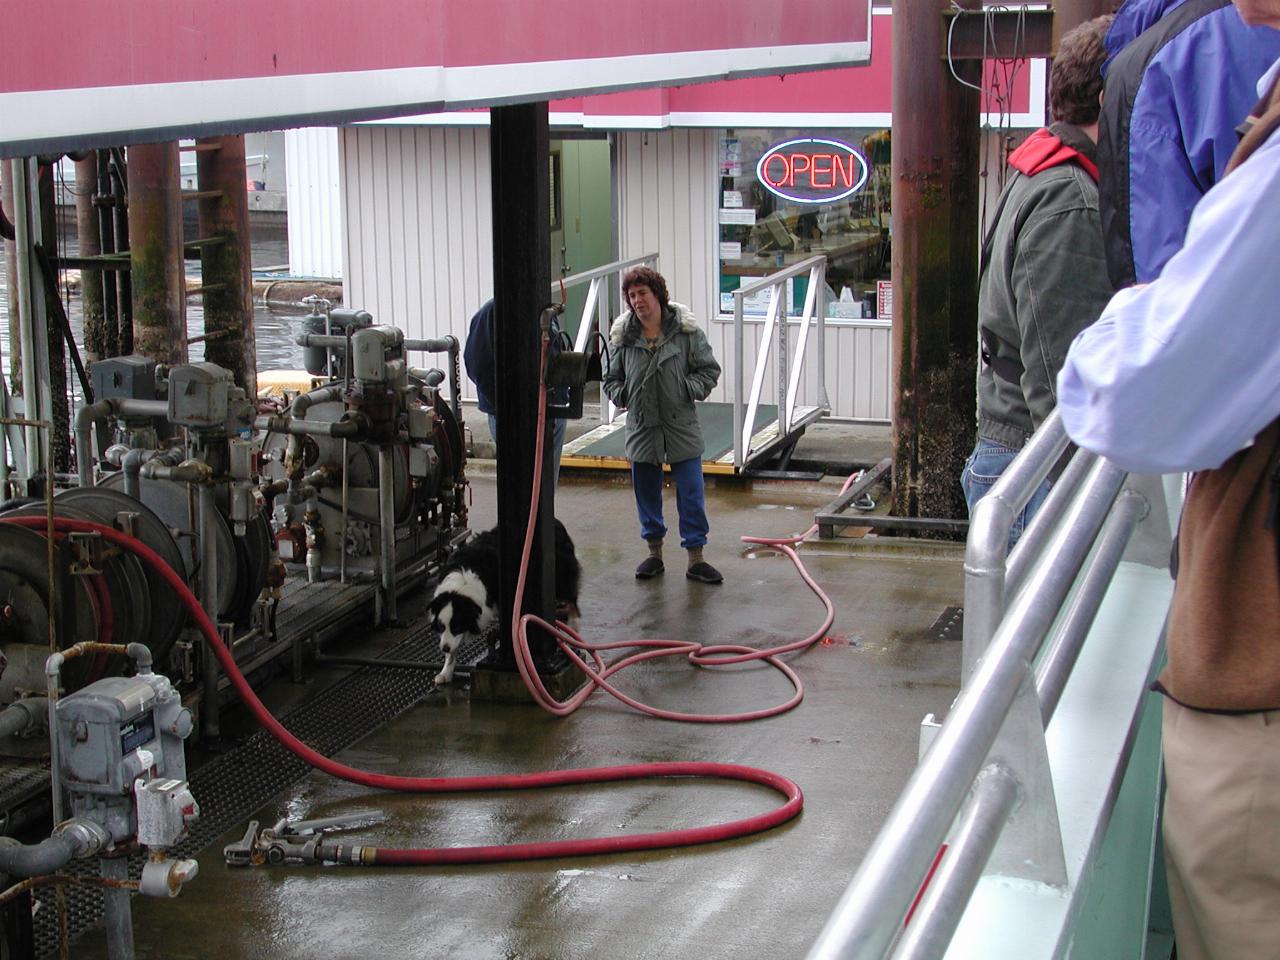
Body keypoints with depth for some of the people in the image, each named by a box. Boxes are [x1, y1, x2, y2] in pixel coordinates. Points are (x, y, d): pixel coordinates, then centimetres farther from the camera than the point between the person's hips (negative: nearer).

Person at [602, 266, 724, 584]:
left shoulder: (686, 331, -6)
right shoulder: (622, 336, 1)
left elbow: (709, 370, 1)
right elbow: (611, 378, 12)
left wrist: (689, 389, -14)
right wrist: (622, 395, -6)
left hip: (682, 427, -2)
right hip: (642, 426, 2)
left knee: (691, 493, 0)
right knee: (646, 494, 11)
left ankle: (695, 558, 8)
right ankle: (654, 552, 27)